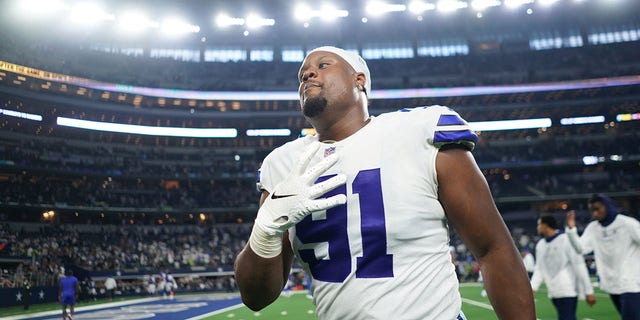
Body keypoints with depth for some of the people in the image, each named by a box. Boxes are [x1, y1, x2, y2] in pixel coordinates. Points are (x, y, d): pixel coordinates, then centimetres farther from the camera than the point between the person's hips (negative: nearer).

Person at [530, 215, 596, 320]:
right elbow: (539, 269, 10)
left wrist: (589, 291, -10)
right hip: (553, 293, 6)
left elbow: (579, 266, -10)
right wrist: (532, 288, -4)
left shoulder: (566, 240, -10)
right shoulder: (540, 244, 9)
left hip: (568, 292, -6)